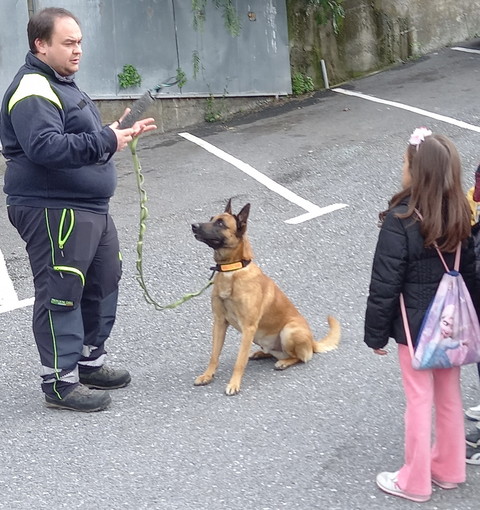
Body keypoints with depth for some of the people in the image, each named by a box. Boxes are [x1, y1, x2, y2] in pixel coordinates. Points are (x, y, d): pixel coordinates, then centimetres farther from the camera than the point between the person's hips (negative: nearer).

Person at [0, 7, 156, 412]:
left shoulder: (62, 84, 18)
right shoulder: (33, 90, -16)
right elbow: (45, 147, -29)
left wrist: (120, 134, 13)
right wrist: (105, 141, -27)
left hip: (89, 208, 11)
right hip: (53, 211, -11)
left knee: (102, 285, 18)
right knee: (61, 294, -5)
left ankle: (91, 362, 31)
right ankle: (60, 382, 2)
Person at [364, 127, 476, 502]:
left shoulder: (400, 220, -21)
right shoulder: (460, 215, -2)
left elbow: (385, 285, -17)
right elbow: (469, 273, 7)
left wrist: (376, 333, -6)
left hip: (415, 325, -6)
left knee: (419, 401, 5)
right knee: (450, 396, 18)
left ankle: (415, 482, 18)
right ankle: (449, 469, 34)